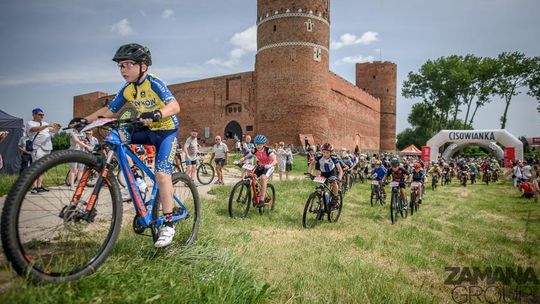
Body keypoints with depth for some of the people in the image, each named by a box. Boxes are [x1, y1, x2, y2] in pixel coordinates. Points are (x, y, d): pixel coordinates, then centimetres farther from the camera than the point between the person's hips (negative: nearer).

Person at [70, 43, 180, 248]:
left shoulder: (154, 83, -18)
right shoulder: (127, 90, 1)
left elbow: (174, 106, -33)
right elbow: (108, 111, 4)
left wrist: (157, 113, -52)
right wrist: (85, 120, -10)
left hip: (167, 130, -7)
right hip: (147, 130, 7)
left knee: (161, 173, -21)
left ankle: (168, 224, -11)